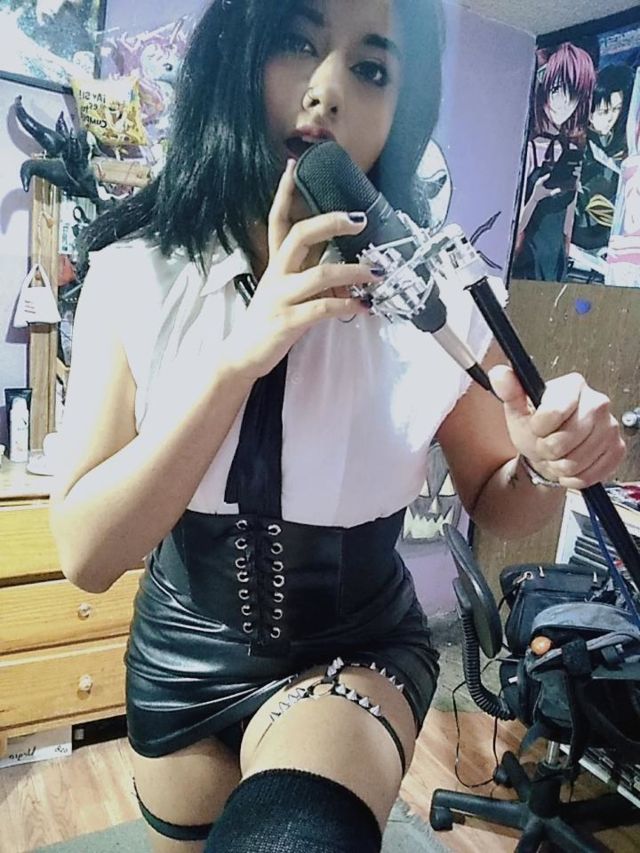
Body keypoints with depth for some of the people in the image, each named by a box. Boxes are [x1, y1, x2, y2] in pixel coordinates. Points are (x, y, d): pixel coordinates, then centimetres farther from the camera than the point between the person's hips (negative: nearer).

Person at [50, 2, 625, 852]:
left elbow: (493, 503, -3)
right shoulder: (136, 277, -15)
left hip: (358, 649, -1)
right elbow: (87, 555, -20)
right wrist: (239, 358, -32)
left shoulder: (437, 291, -16)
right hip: (183, 657, 2)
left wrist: (547, 459, -26)